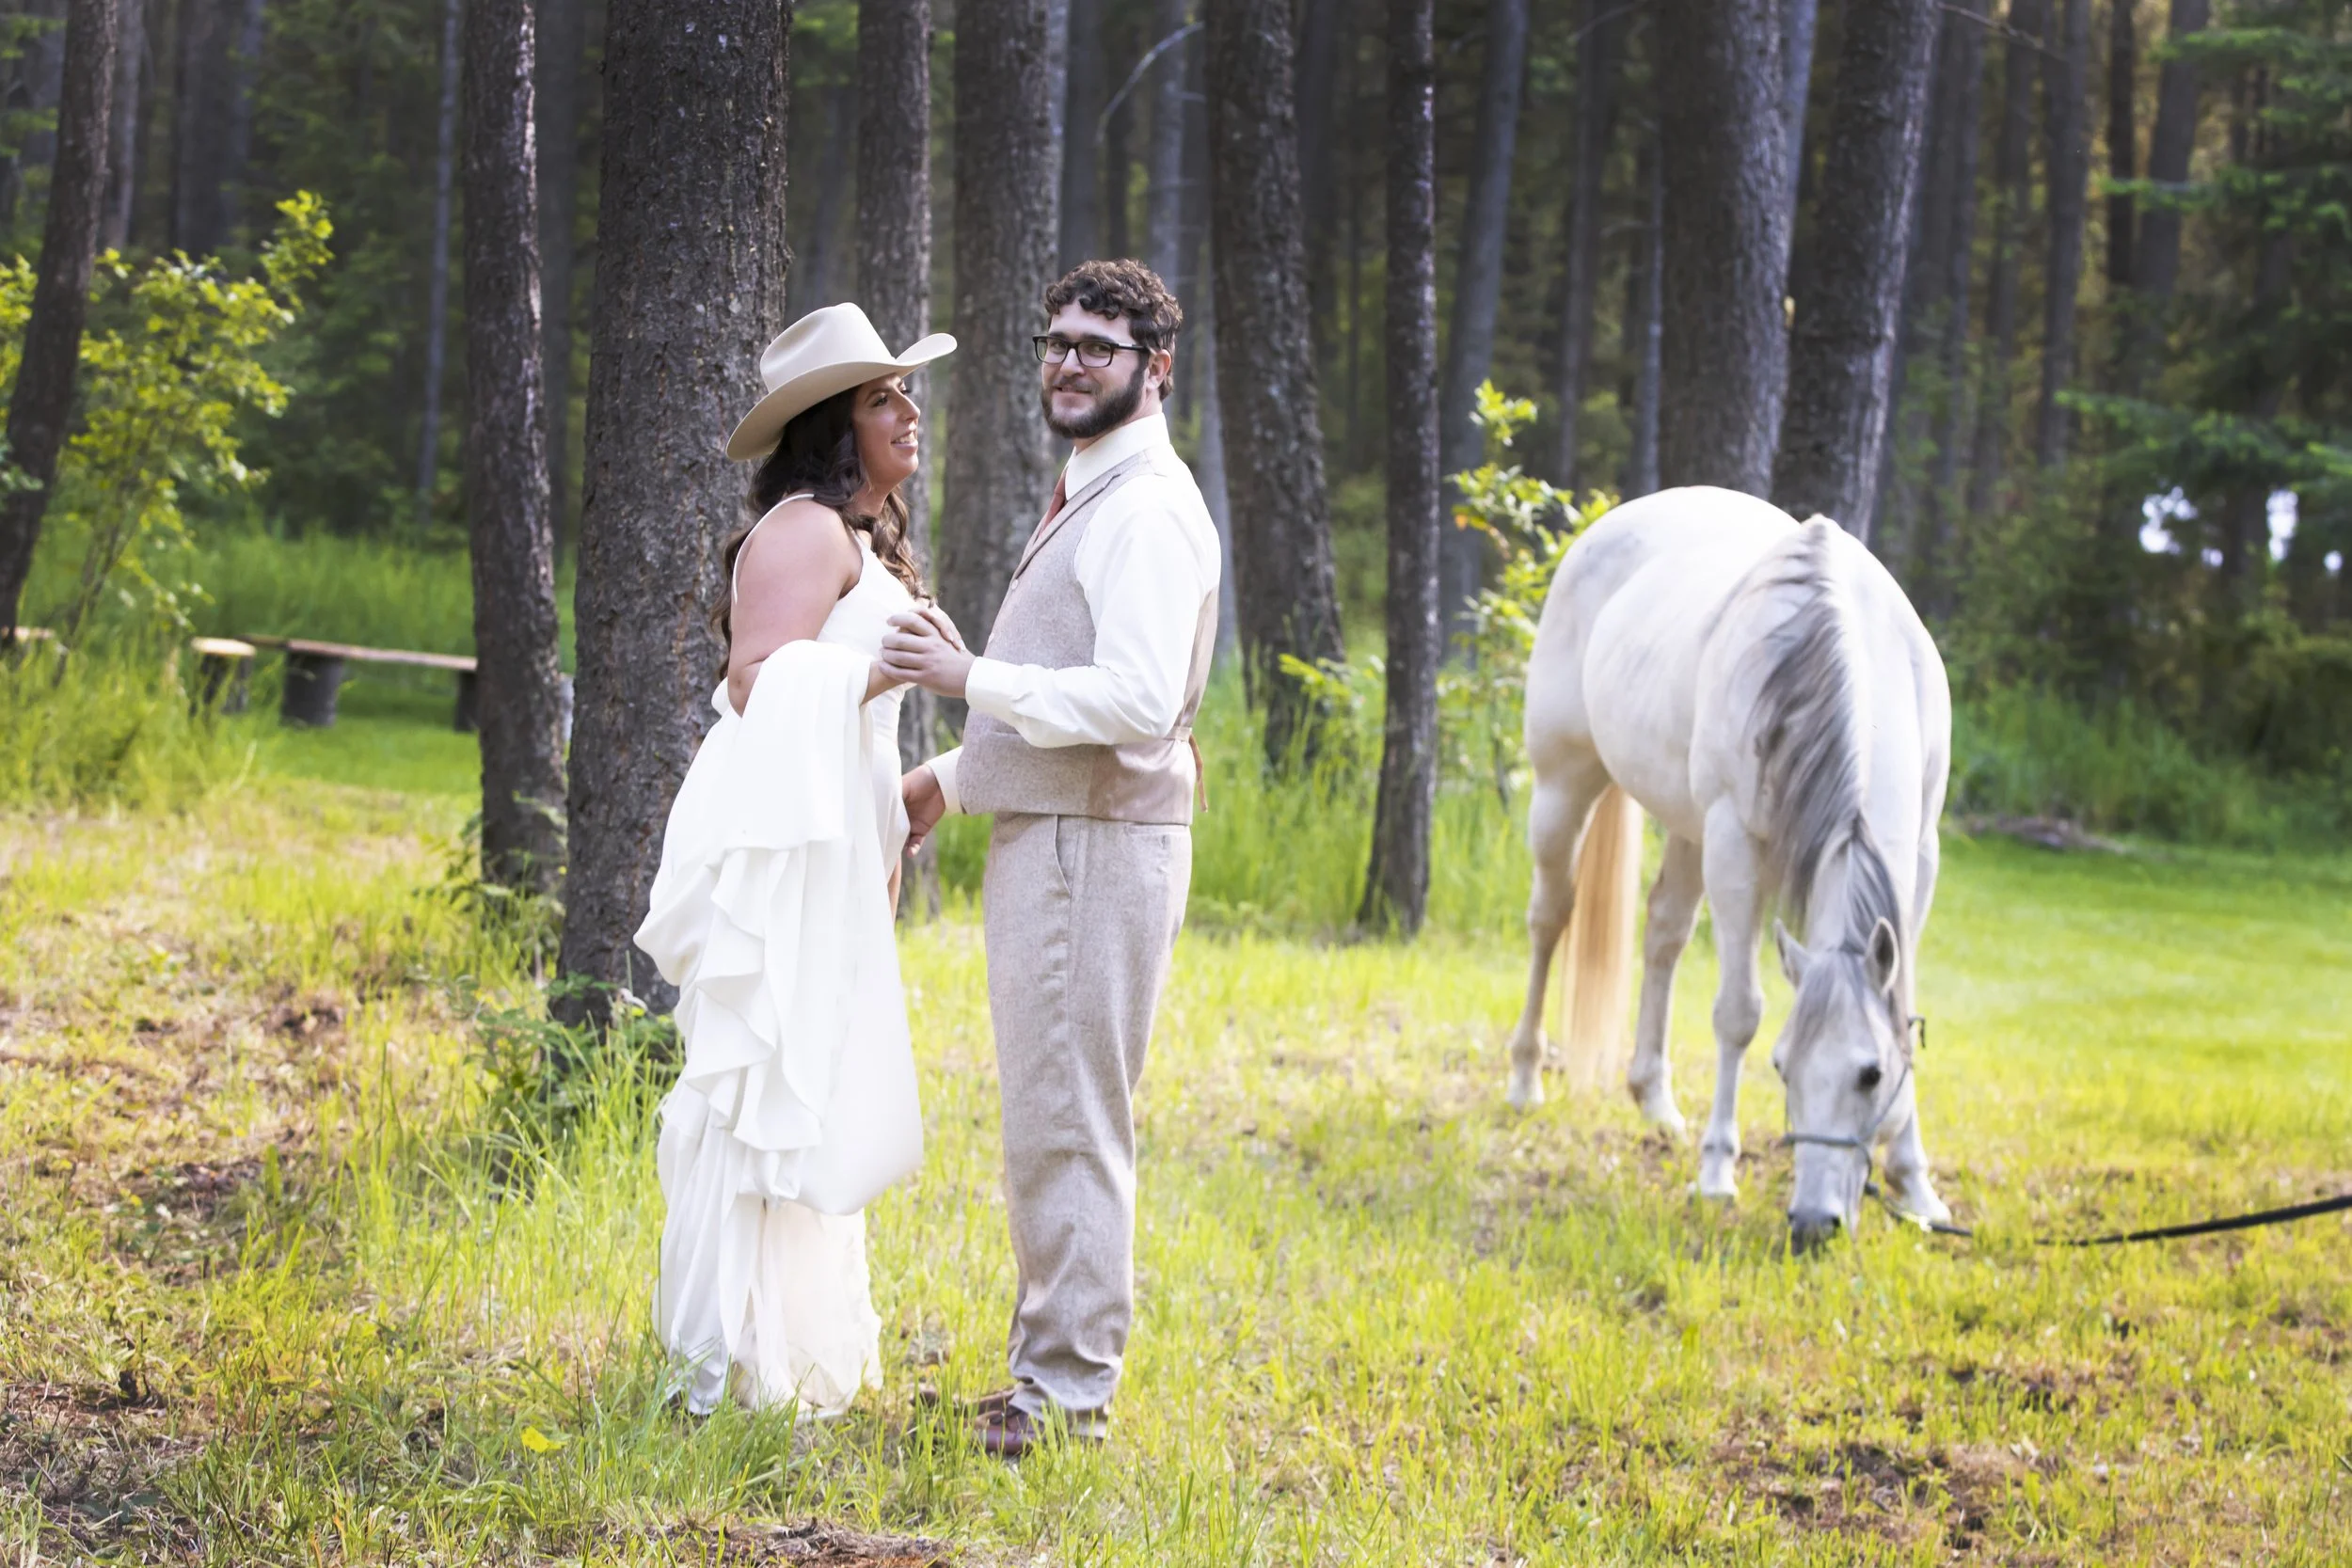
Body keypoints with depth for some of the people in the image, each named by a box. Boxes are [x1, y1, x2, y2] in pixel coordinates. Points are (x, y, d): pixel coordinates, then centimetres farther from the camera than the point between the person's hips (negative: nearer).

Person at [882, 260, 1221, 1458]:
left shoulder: (1146, 511, -14)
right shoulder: (1087, 501, 20)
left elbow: (1137, 697, -25)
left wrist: (973, 679, -21)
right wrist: (952, 777, 22)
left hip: (1096, 850, -11)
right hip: (1045, 843, 11)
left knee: (1066, 1128, -8)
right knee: (1047, 1123, 16)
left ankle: (1067, 1394, -4)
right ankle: (1048, 1367, 24)